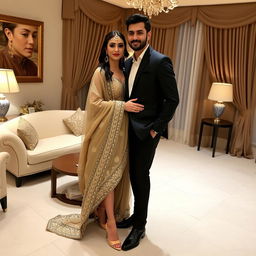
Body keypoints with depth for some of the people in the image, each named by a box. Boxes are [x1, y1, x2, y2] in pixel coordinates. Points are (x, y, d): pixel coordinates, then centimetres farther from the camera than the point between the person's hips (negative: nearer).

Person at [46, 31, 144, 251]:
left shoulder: (125, 72, 10)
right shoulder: (101, 73, -8)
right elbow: (94, 102, -14)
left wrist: (129, 106, -1)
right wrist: (122, 106, -19)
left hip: (122, 129, 7)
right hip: (106, 129, -7)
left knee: (117, 173, 12)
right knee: (106, 174, -3)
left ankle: (102, 215, 29)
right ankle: (110, 222, 9)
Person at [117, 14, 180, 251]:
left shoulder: (160, 62, -13)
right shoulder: (128, 63, 10)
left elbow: (172, 100, -15)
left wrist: (155, 128, -16)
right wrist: (125, 123, 8)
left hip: (147, 131, -7)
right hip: (130, 129, 7)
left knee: (141, 175, 2)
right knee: (134, 174, 15)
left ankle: (139, 227, 20)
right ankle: (137, 215, 34)